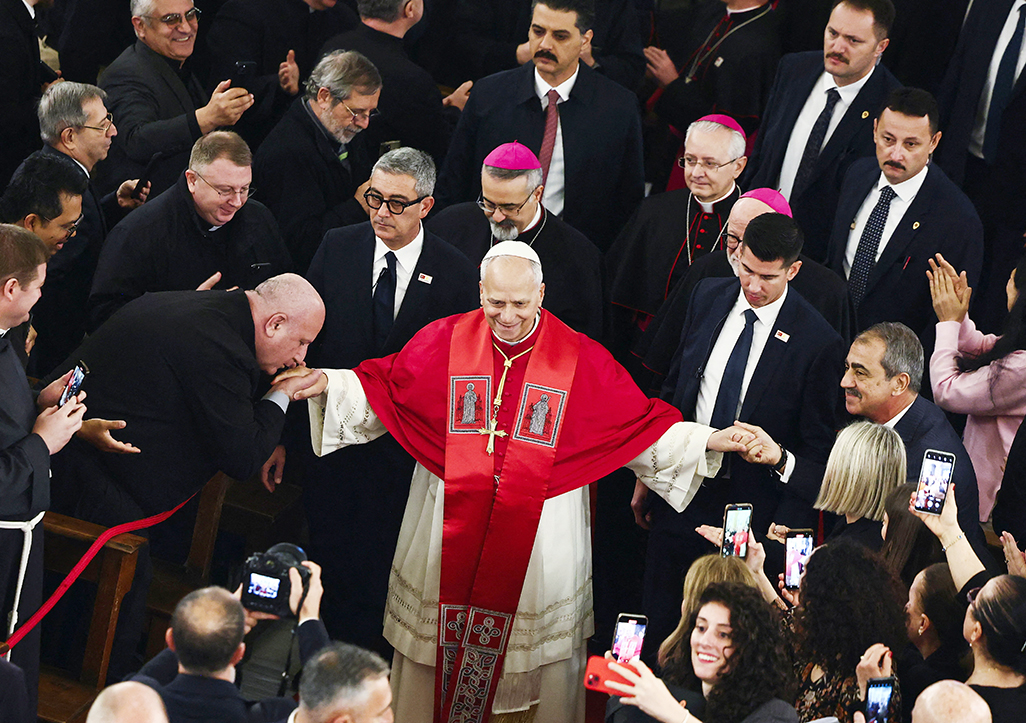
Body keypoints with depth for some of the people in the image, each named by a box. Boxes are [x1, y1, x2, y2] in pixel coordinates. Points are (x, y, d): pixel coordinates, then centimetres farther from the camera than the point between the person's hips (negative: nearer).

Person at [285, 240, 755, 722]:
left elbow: (639, 426, -3)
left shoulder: (579, 358, -5)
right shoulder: (445, 341, -2)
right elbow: (381, 390, 5)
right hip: (450, 528, 1)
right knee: (439, 643, 9)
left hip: (541, 533, -1)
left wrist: (709, 442, -13)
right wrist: (325, 385, -10)